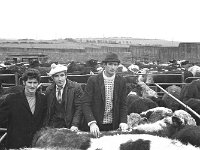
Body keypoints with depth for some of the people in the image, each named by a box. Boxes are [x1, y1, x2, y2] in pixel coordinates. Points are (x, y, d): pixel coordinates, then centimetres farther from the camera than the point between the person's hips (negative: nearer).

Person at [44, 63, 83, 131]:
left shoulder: (75, 87, -7)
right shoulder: (49, 90, 6)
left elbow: (79, 108, -9)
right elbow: (47, 110, 12)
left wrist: (75, 125, -19)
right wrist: (45, 127, 3)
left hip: (69, 125, -3)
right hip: (53, 125, 3)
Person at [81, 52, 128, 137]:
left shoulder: (121, 81, 0)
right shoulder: (93, 80, -9)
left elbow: (123, 104, 3)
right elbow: (85, 104, -12)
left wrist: (123, 122, -12)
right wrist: (92, 123, -24)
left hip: (114, 126, 2)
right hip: (96, 126, -2)